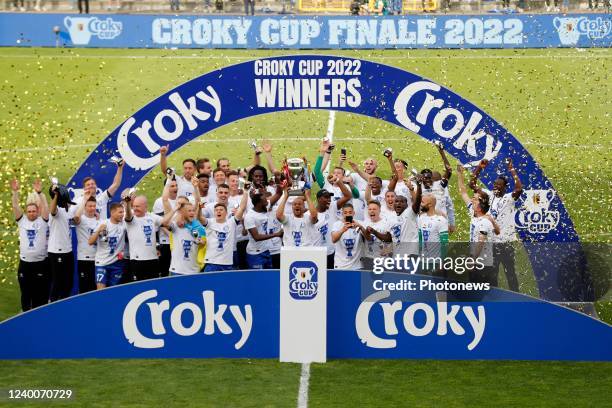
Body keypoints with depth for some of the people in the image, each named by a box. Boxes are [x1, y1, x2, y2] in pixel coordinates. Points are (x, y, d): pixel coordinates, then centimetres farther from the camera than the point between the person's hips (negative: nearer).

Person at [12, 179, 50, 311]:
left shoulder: (42, 221, 2)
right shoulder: (22, 221, 7)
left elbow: (44, 206, -11)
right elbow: (15, 206, -2)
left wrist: (39, 192, -24)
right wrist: (15, 192, -15)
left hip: (40, 263, -2)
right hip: (25, 263, 2)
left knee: (41, 293, 4)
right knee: (25, 292, 8)